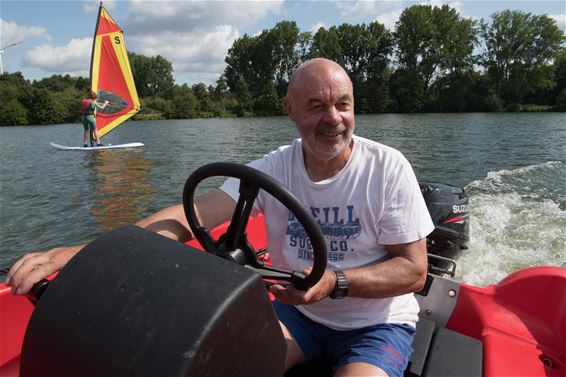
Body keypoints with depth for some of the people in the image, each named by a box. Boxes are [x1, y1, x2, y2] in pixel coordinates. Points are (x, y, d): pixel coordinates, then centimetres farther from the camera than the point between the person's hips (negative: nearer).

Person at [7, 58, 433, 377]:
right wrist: (80, 251, -33)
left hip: (377, 323, -1)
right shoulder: (273, 167, -10)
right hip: (298, 313, 2)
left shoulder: (387, 167, -15)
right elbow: (189, 217, -20)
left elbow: (414, 271, -12)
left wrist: (335, 282, -29)